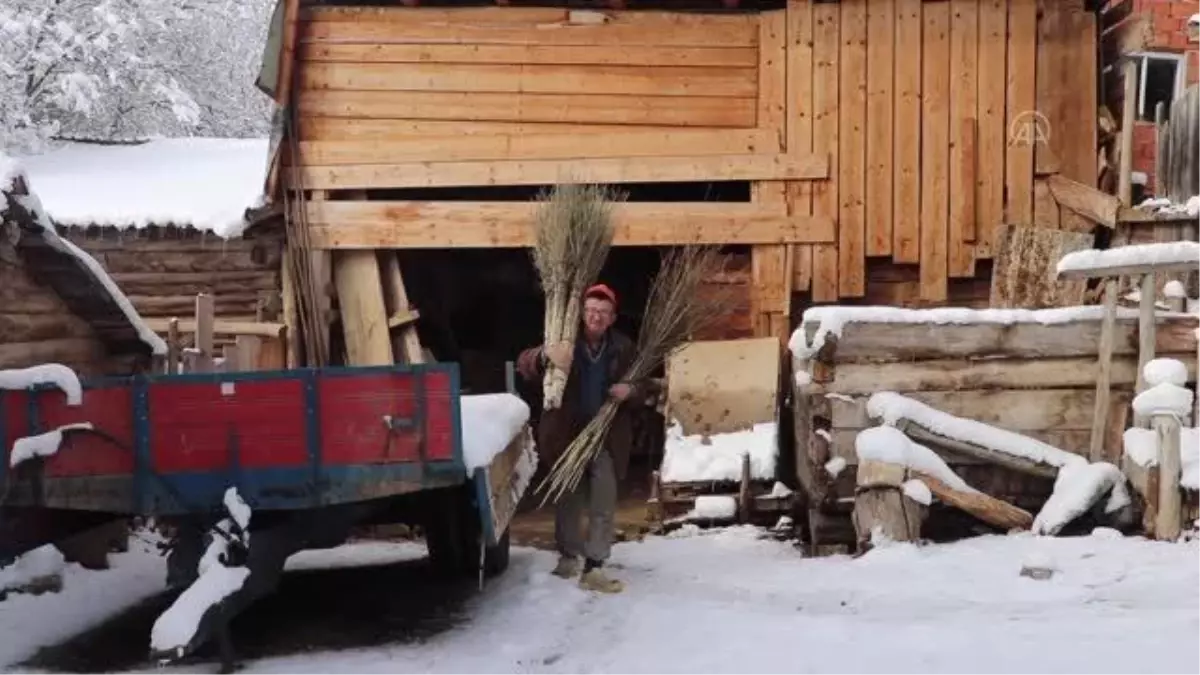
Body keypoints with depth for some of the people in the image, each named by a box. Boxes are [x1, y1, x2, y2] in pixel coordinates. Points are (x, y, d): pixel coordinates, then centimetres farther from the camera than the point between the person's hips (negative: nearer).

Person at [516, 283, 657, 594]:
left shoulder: (623, 348, 0)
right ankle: (568, 555, 33)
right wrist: (544, 354, -39)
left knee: (604, 504, -4)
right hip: (567, 434, -1)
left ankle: (593, 568, 1)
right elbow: (524, 365, -16)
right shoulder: (564, 343, -7)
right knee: (568, 500, 13)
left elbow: (647, 385, 8)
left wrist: (632, 390, -17)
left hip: (606, 437, 1)